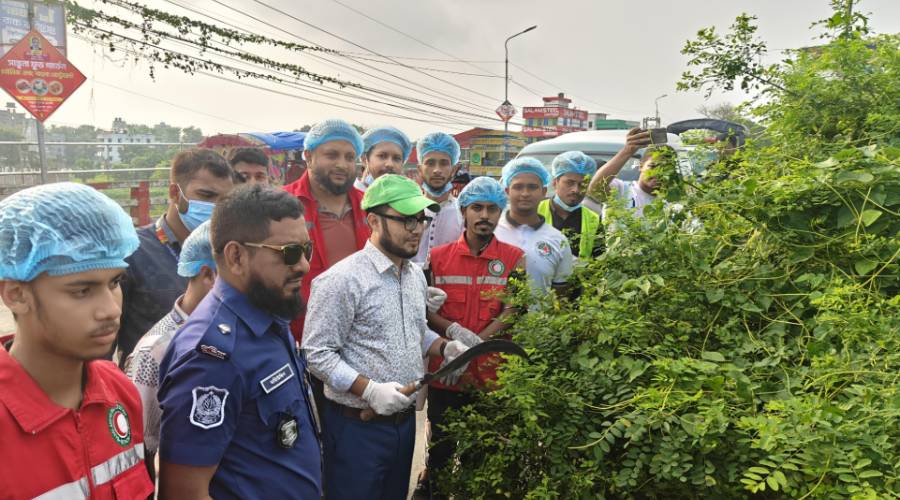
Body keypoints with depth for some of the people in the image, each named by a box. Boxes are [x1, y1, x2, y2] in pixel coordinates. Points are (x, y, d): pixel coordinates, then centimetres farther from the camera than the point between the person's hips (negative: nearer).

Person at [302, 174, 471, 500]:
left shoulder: (416, 275, 7)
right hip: (357, 426, -7)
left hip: (405, 420, 8)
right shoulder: (343, 279, -20)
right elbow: (318, 354, -20)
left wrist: (444, 348, 1)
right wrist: (370, 390, -26)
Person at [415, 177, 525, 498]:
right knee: (441, 444, 17)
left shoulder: (514, 258, -3)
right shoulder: (438, 256, 0)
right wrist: (453, 331, -18)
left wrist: (474, 343, -20)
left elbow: (511, 313, -9)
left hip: (492, 373, -1)